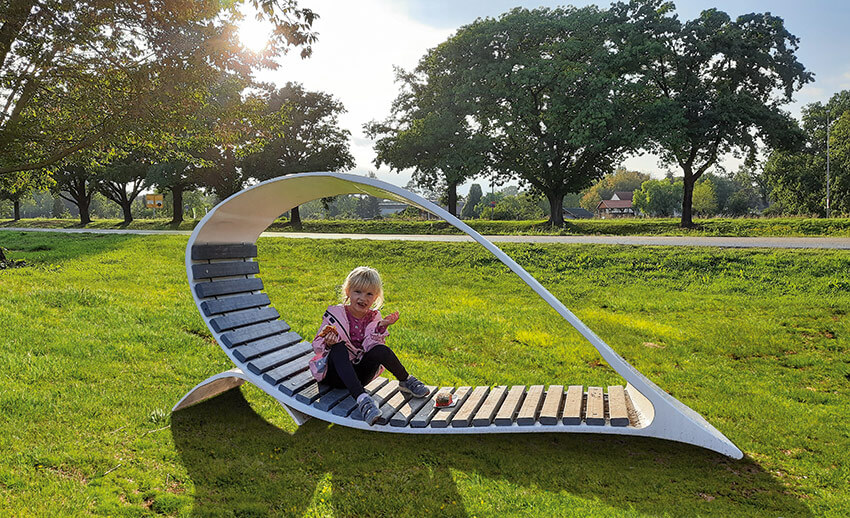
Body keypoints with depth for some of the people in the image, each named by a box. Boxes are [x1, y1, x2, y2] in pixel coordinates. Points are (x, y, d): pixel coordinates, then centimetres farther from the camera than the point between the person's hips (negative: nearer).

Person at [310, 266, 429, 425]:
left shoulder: (374, 318, 2)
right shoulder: (335, 314, -6)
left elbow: (372, 347, -12)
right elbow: (317, 345, -7)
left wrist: (381, 327, -28)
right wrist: (328, 343, -30)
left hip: (358, 375, 2)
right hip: (335, 374, -2)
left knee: (380, 350, -27)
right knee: (339, 347, -35)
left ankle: (405, 381, -5)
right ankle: (361, 398, -46)